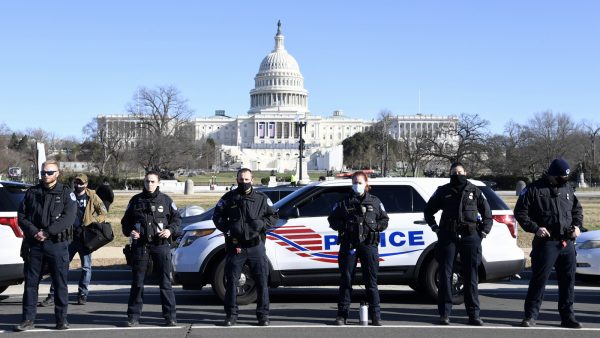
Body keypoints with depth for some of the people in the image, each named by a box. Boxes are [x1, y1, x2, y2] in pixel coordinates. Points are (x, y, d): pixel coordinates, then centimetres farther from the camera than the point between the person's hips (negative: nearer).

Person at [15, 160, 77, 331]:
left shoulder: (66, 193, 2)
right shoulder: (32, 192, 11)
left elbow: (68, 217, -10)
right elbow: (22, 216, 5)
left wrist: (47, 232, -17)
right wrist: (34, 232, -12)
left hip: (57, 244, -3)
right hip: (33, 244, 3)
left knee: (60, 283, 2)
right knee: (31, 282, 5)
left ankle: (61, 319, 10)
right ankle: (28, 319, 12)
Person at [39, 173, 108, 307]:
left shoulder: (92, 197, 1)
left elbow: (103, 213, 0)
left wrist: (92, 224, -10)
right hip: (70, 236, 1)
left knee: (86, 267, 5)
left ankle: (82, 295, 17)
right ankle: (52, 296, 1)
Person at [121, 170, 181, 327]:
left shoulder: (166, 200, 6)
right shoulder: (136, 200, 9)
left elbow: (177, 218, 12)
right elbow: (126, 220, 16)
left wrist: (170, 230, -6)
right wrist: (129, 232, -3)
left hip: (161, 244, -1)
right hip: (140, 245, 1)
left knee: (165, 282, 0)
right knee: (137, 282, 5)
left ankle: (170, 315, 6)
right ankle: (133, 316, 13)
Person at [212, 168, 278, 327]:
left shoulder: (262, 198, 8)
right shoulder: (228, 198, 7)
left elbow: (273, 216, 10)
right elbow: (217, 217, 9)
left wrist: (261, 224, -9)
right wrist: (228, 228, -9)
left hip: (256, 246, 0)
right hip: (235, 246, 0)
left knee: (262, 281, -1)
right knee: (231, 281, 3)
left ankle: (263, 315, 9)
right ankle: (231, 315, 14)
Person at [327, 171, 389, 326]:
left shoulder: (374, 202, 11)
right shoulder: (344, 202, 9)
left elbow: (384, 220, 14)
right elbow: (332, 220, 10)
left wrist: (375, 226, -5)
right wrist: (343, 226, -7)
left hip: (369, 244, 0)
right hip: (348, 245, 0)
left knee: (371, 281, 0)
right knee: (346, 280, 2)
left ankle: (376, 316, 4)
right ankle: (342, 315, 9)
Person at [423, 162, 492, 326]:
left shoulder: (474, 191, 11)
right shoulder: (443, 191, 10)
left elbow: (487, 213, 18)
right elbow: (428, 210, 19)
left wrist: (484, 231, 7)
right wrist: (436, 228, 8)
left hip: (470, 237, 0)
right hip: (448, 237, 0)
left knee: (471, 277, 2)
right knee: (445, 275, -1)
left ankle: (474, 314, 7)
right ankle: (445, 313, 5)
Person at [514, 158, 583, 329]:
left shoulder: (567, 188, 12)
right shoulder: (534, 189, -5)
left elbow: (577, 209, 23)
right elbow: (520, 212, -4)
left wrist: (577, 225, 5)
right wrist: (535, 228, -14)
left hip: (568, 243, 5)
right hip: (546, 243, -5)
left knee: (568, 280, 9)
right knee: (539, 279, -5)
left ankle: (567, 316, 19)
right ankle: (530, 315, 4)